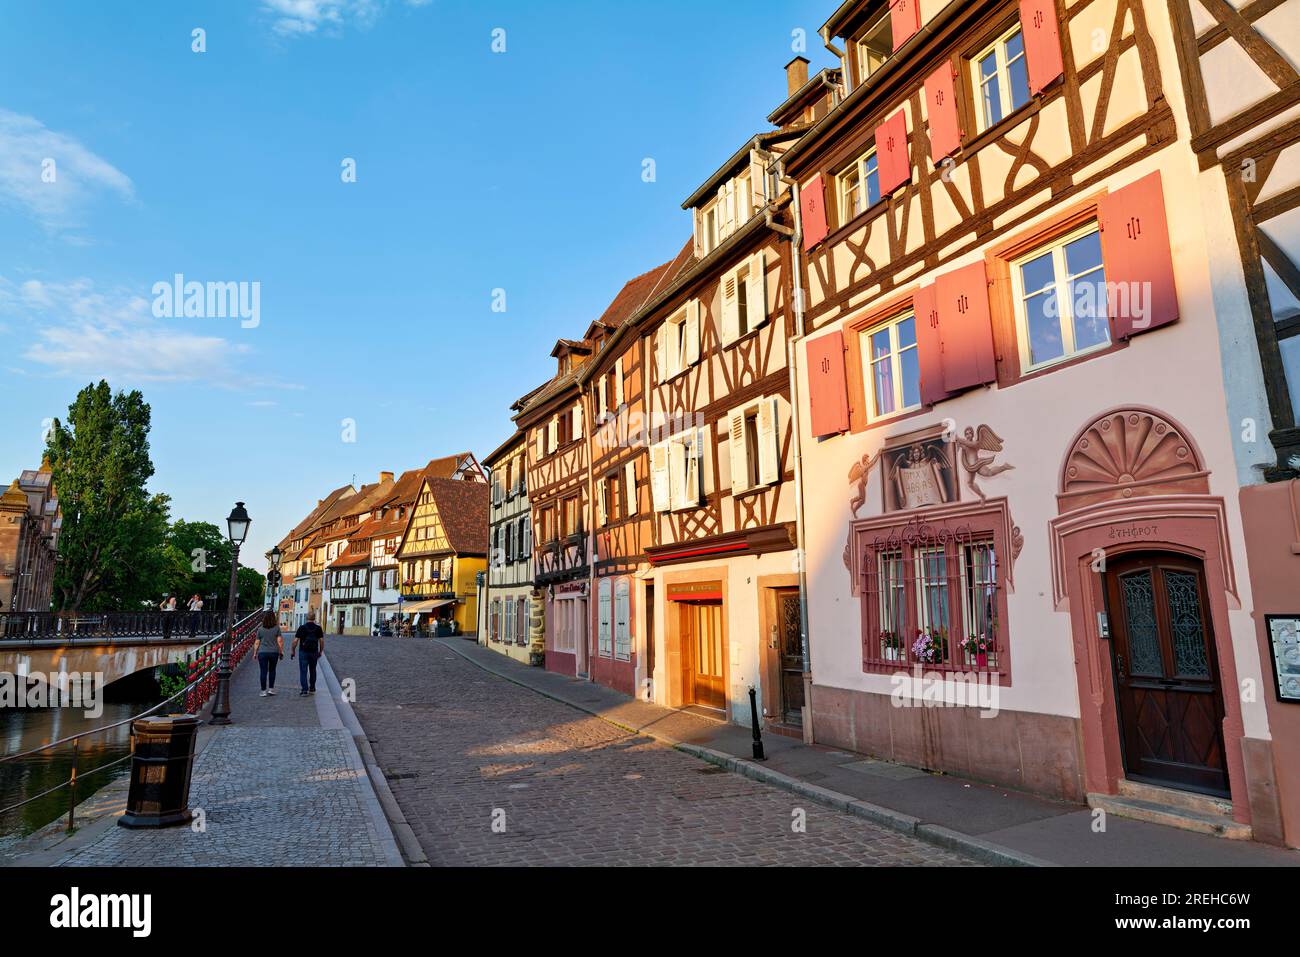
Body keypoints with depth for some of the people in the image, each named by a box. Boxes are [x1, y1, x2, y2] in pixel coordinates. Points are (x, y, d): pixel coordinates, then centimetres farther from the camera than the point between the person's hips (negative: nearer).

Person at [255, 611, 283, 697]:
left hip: (262, 653, 0)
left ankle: (264, 691, 3)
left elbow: (257, 643, 3)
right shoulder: (277, 628, -2)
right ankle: (271, 689, 16)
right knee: (272, 670, 16)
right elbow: (279, 641, -3)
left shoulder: (260, 629, 1)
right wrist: (281, 652, 5)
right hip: (274, 652, 0)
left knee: (263, 671, 3)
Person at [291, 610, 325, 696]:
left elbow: (295, 641, -8)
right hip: (314, 652, 3)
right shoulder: (318, 628, -1)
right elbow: (321, 641, -1)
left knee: (303, 671, 0)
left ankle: (304, 690, -8)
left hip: (304, 652, -3)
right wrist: (321, 651, 11)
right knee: (312, 671, 17)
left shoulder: (302, 628, -7)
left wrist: (292, 651, 3)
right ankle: (312, 689, 25)